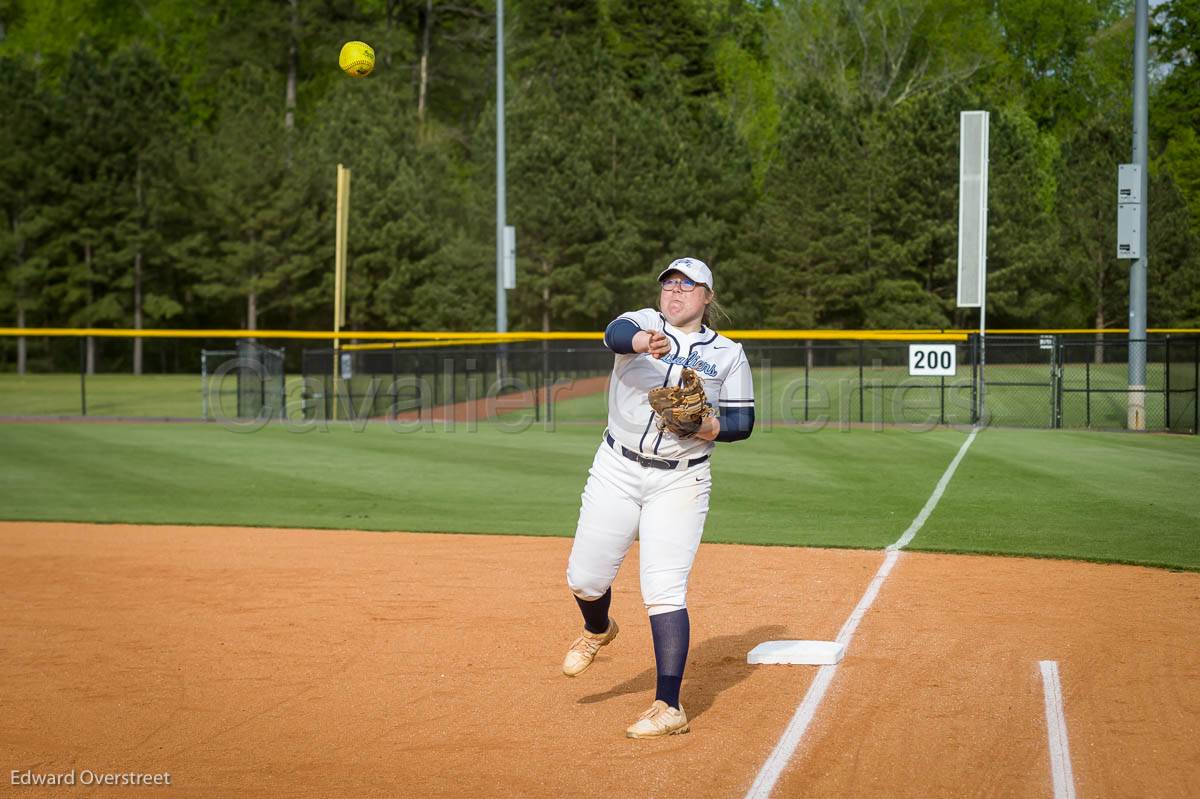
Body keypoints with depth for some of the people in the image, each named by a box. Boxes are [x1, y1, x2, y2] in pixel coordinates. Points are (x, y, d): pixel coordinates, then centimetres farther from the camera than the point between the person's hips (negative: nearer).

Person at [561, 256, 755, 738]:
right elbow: (616, 334, -24)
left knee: (664, 591, -11)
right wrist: (645, 343, -48)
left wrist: (710, 427, -17)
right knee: (584, 577, 7)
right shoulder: (643, 323, 1)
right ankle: (597, 631, 43)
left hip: (679, 482, -2)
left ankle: (669, 708, -9)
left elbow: (742, 421, 6)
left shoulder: (728, 354, 5)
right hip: (617, 471, 2)